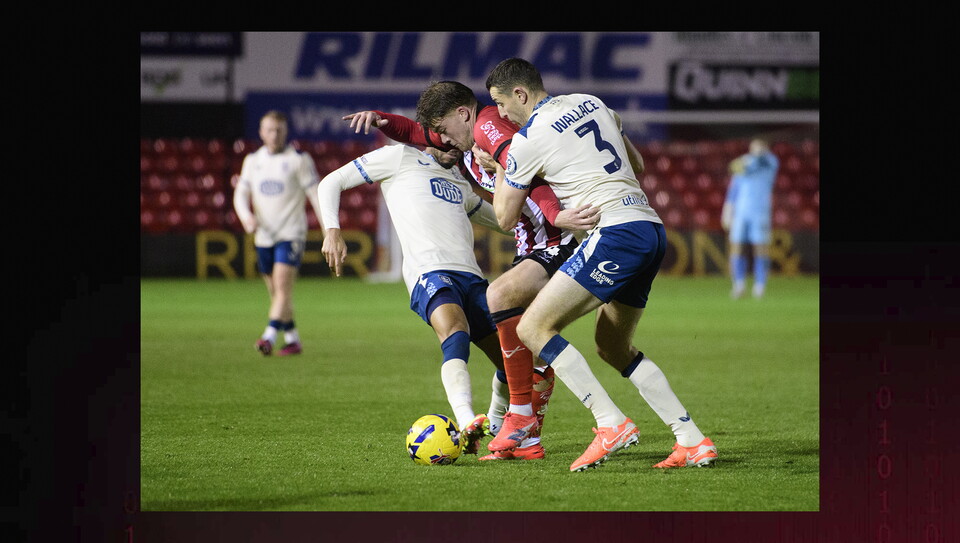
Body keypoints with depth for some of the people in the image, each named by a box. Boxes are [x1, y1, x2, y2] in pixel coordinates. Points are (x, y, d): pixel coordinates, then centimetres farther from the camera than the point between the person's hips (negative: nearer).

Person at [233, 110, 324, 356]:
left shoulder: (299, 159, -2)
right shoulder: (252, 160, 11)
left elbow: (316, 195, -3)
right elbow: (241, 193, 7)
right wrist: (246, 216, -15)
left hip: (291, 234, -5)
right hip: (263, 235, 5)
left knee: (283, 286, -18)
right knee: (275, 292, 9)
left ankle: (270, 336, -27)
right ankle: (292, 340, 19)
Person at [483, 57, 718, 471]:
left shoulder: (529, 139, -3)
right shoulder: (589, 102, 18)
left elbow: (504, 216, 7)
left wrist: (497, 172, 24)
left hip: (617, 232, -9)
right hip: (652, 230, 9)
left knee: (533, 328, -8)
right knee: (613, 347, 20)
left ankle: (612, 424, -17)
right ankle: (692, 441, 12)